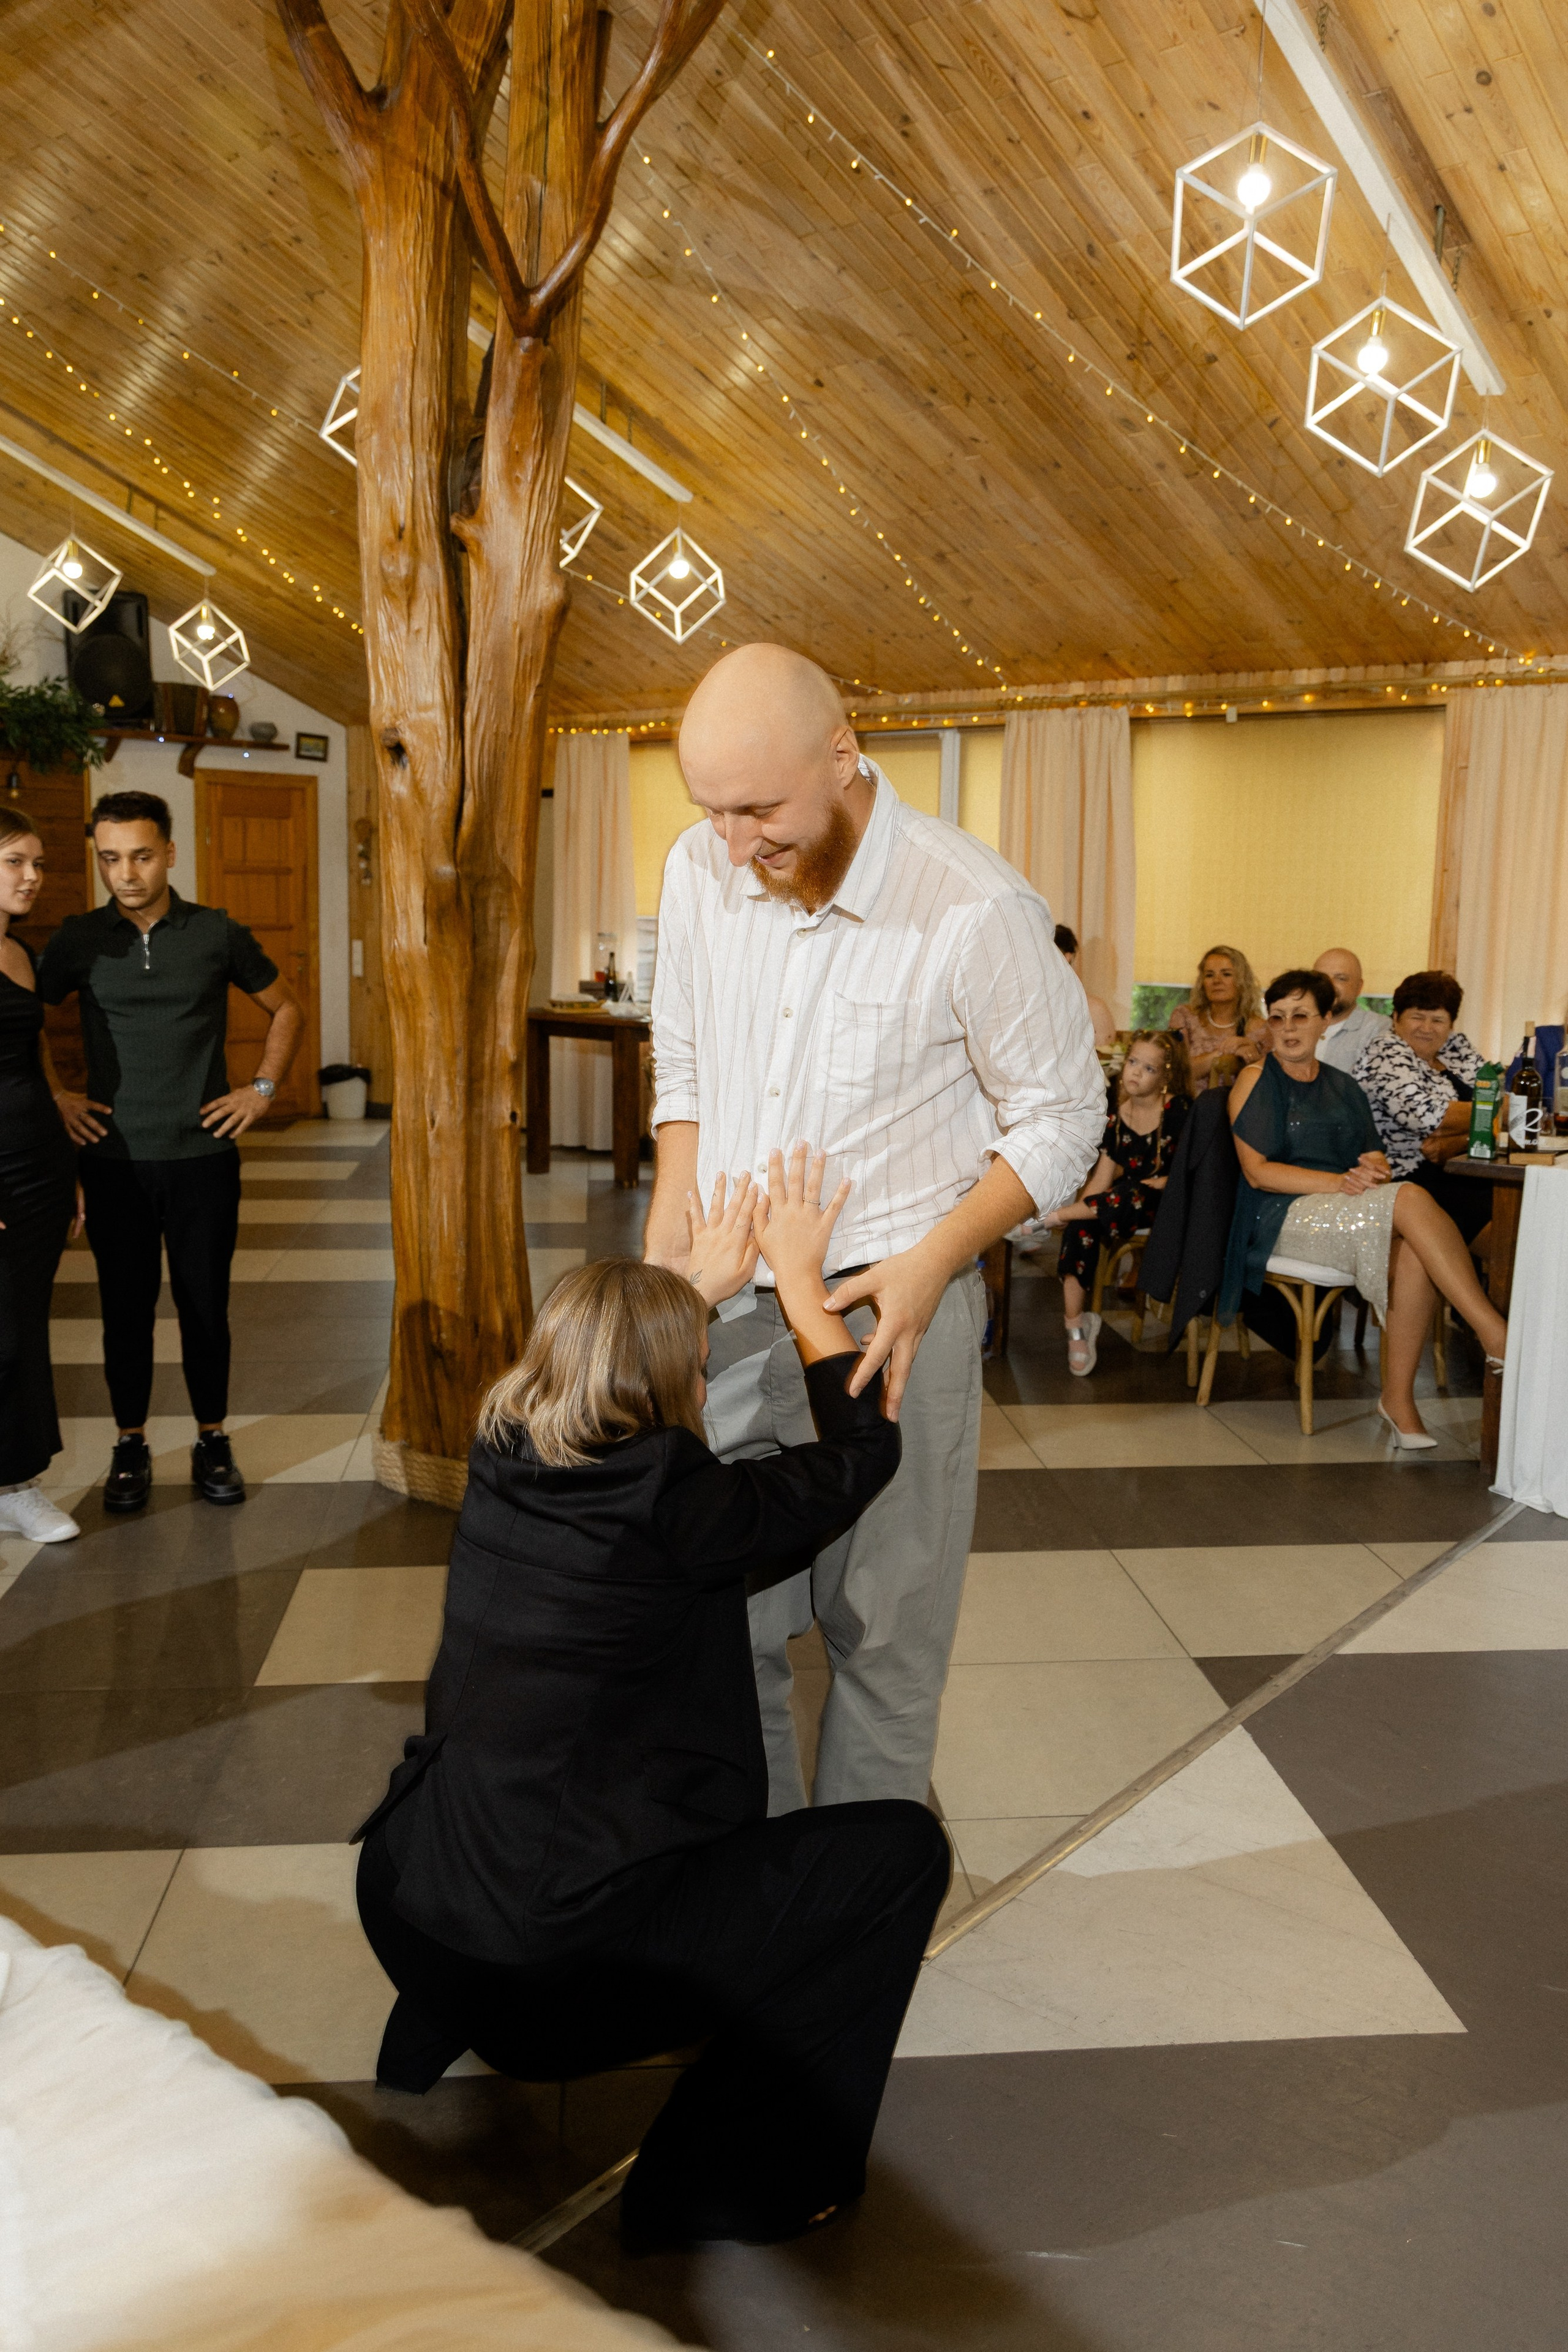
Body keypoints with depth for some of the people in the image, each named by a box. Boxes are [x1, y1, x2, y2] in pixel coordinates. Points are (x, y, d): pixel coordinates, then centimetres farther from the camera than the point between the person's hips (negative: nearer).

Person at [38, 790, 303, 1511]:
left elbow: (286, 1009, 11)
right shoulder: (80, 940, 0)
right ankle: (130, 1446, 22)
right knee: (126, 1306, 8)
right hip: (115, 1158, 1)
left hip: (202, 1156, 0)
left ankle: (212, 1442, 21)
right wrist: (52, 1097, 1)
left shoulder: (216, 934, 0)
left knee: (204, 1304, 7)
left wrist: (263, 1087, 3)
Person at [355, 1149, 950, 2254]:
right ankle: (722, 2189, 10)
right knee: (904, 1845, -1)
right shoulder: (672, 1508, -18)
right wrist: (799, 1276, 4)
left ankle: (438, 2033, 39)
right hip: (548, 1958, -8)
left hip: (402, 1911, 8)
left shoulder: (501, 1459, 0)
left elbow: (597, 1350, 24)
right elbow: (864, 1447, -3)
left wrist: (704, 1282, 26)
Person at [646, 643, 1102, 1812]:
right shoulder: (700, 870, -1)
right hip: (725, 1306, 5)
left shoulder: (977, 912, -16)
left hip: (890, 1313, -4)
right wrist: (664, 1251, 4)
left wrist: (930, 1261, -18)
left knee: (881, 1630, 7)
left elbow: (1061, 1121, -6)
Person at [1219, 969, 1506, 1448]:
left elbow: (1375, 1158, 17)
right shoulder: (1256, 1081, 5)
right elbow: (1258, 1172, -6)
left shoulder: (1343, 1089, 22)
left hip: (1342, 1213, 5)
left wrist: (1374, 1170, -10)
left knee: (1415, 1250, -31)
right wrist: (1340, 1182, -18)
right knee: (1412, 1200, -30)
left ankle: (1399, 1396, -26)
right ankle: (1499, 1337, -30)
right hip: (1280, 1216, -5)